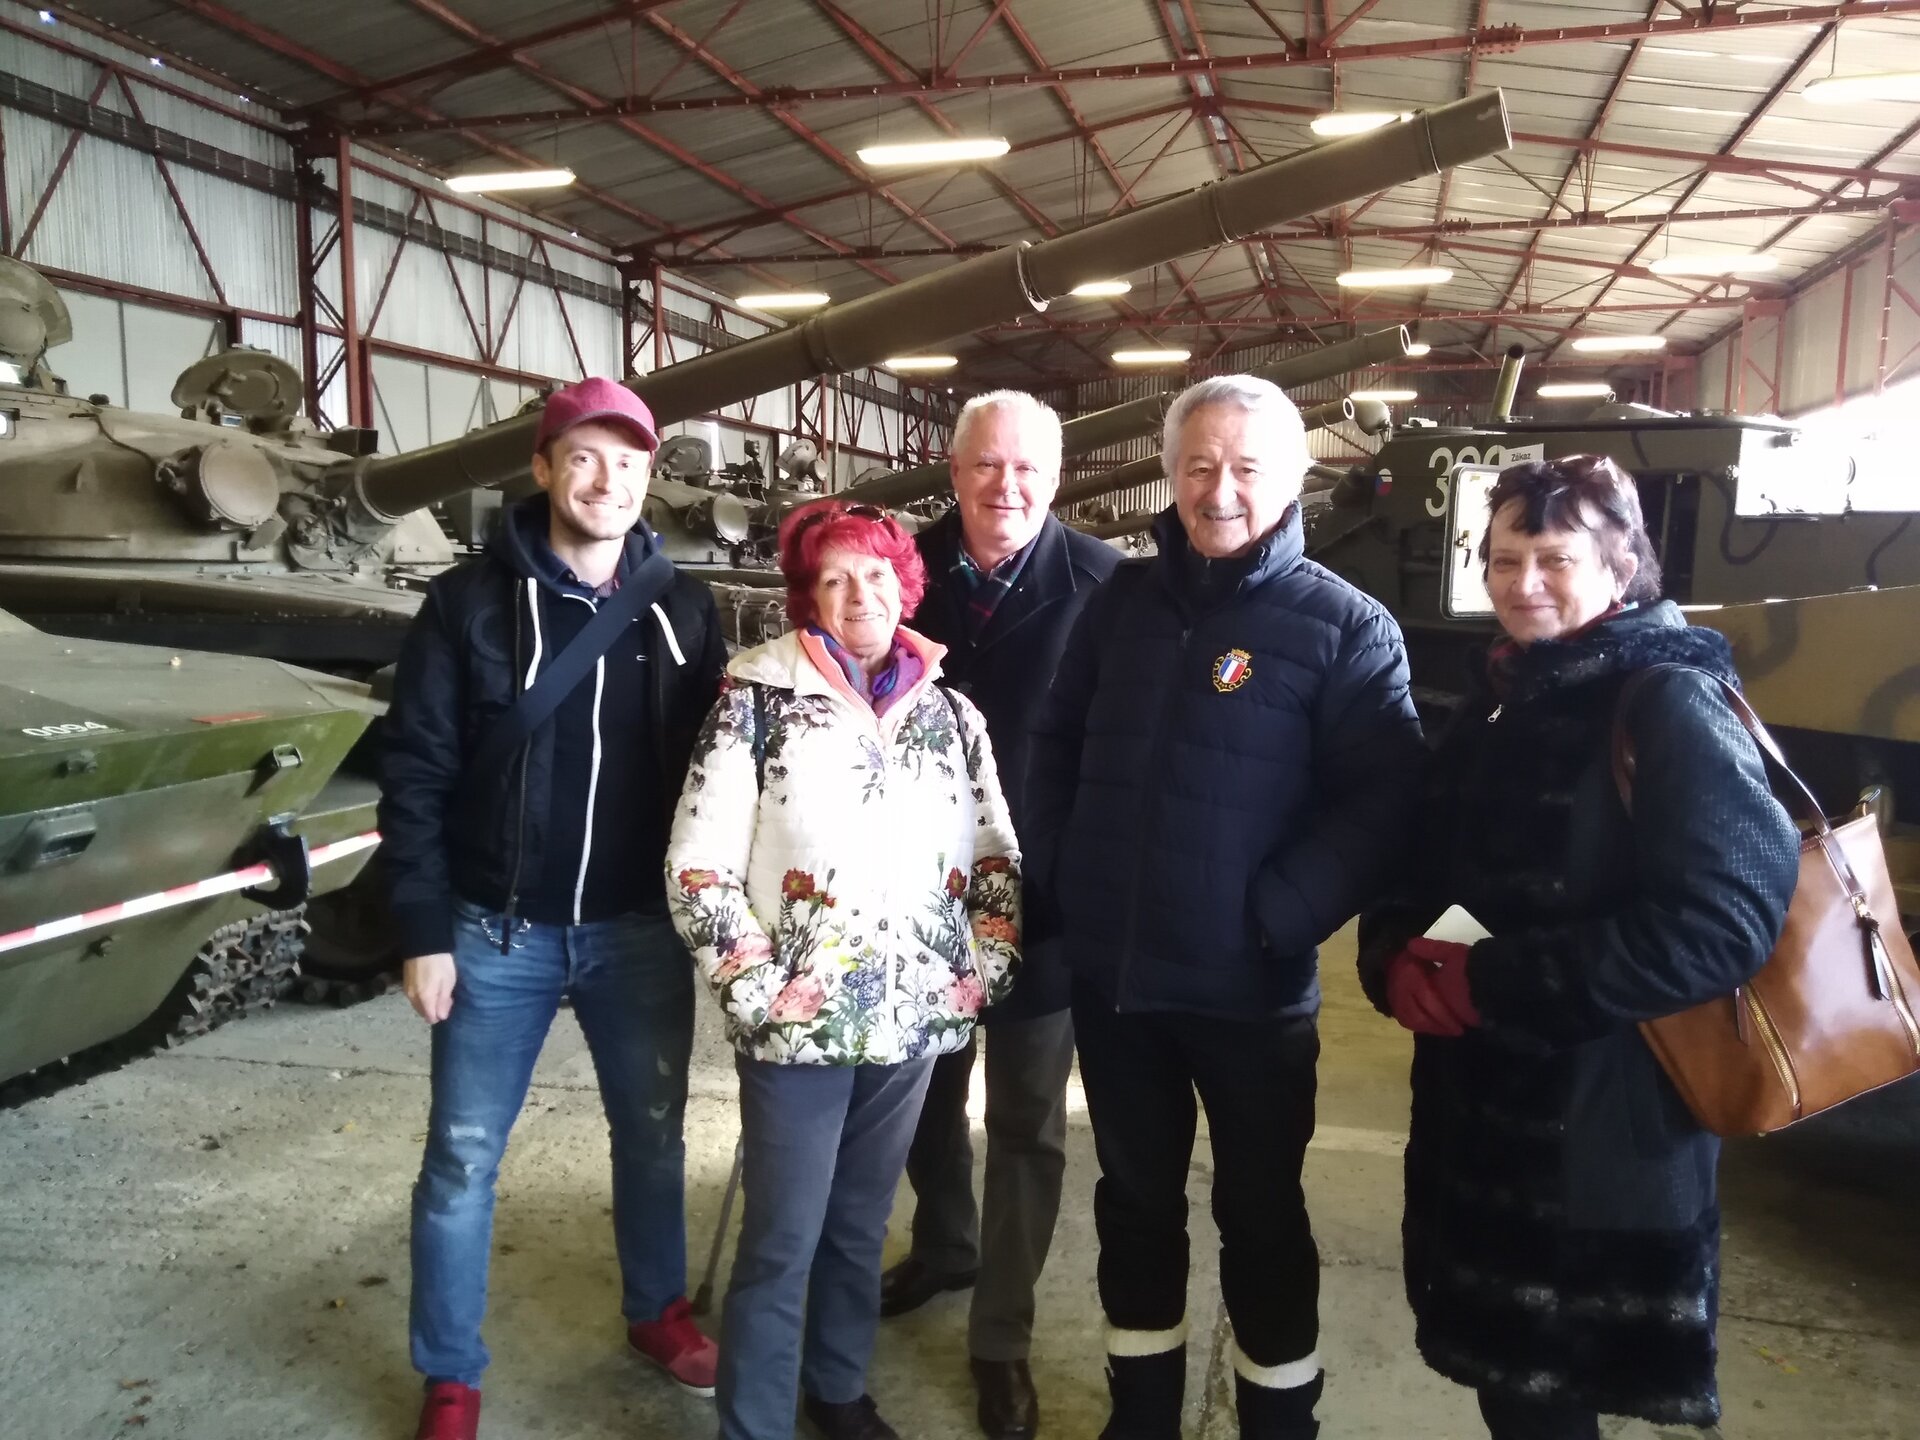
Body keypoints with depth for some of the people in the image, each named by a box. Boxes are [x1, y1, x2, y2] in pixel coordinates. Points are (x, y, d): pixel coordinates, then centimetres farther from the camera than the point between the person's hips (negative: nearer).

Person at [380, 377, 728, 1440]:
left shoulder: (683, 609, 2)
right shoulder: (470, 602, -5)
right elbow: (417, 777, -5)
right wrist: (423, 932, -8)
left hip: (642, 930, 2)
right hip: (499, 932, -2)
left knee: (652, 1132, 16)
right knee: (463, 1158, 7)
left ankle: (656, 1312, 39)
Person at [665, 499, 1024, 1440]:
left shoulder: (949, 713, 7)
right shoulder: (759, 697, -5)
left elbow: (997, 856, 12)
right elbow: (698, 864, -8)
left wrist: (983, 968, 2)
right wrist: (755, 986, -13)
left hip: (913, 1017, 4)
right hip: (797, 1022, -4)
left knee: (860, 1227, 19)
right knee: (780, 1242, 3)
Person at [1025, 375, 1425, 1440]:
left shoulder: (1345, 625, -8)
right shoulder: (1124, 598, 5)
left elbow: (1380, 804, -14)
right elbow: (1057, 745, 12)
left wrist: (1275, 918, -19)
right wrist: (1056, 876, 2)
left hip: (1250, 987, -4)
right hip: (1110, 973, 4)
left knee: (1261, 1215, 14)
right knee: (1134, 1200, 19)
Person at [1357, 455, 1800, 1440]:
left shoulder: (1669, 706, -13)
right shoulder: (1499, 704, 10)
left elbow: (1724, 921, -24)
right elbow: (1423, 872, 14)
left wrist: (1493, 982, -23)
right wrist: (1397, 960, -8)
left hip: (1602, 1134, -7)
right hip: (1477, 1111, 7)